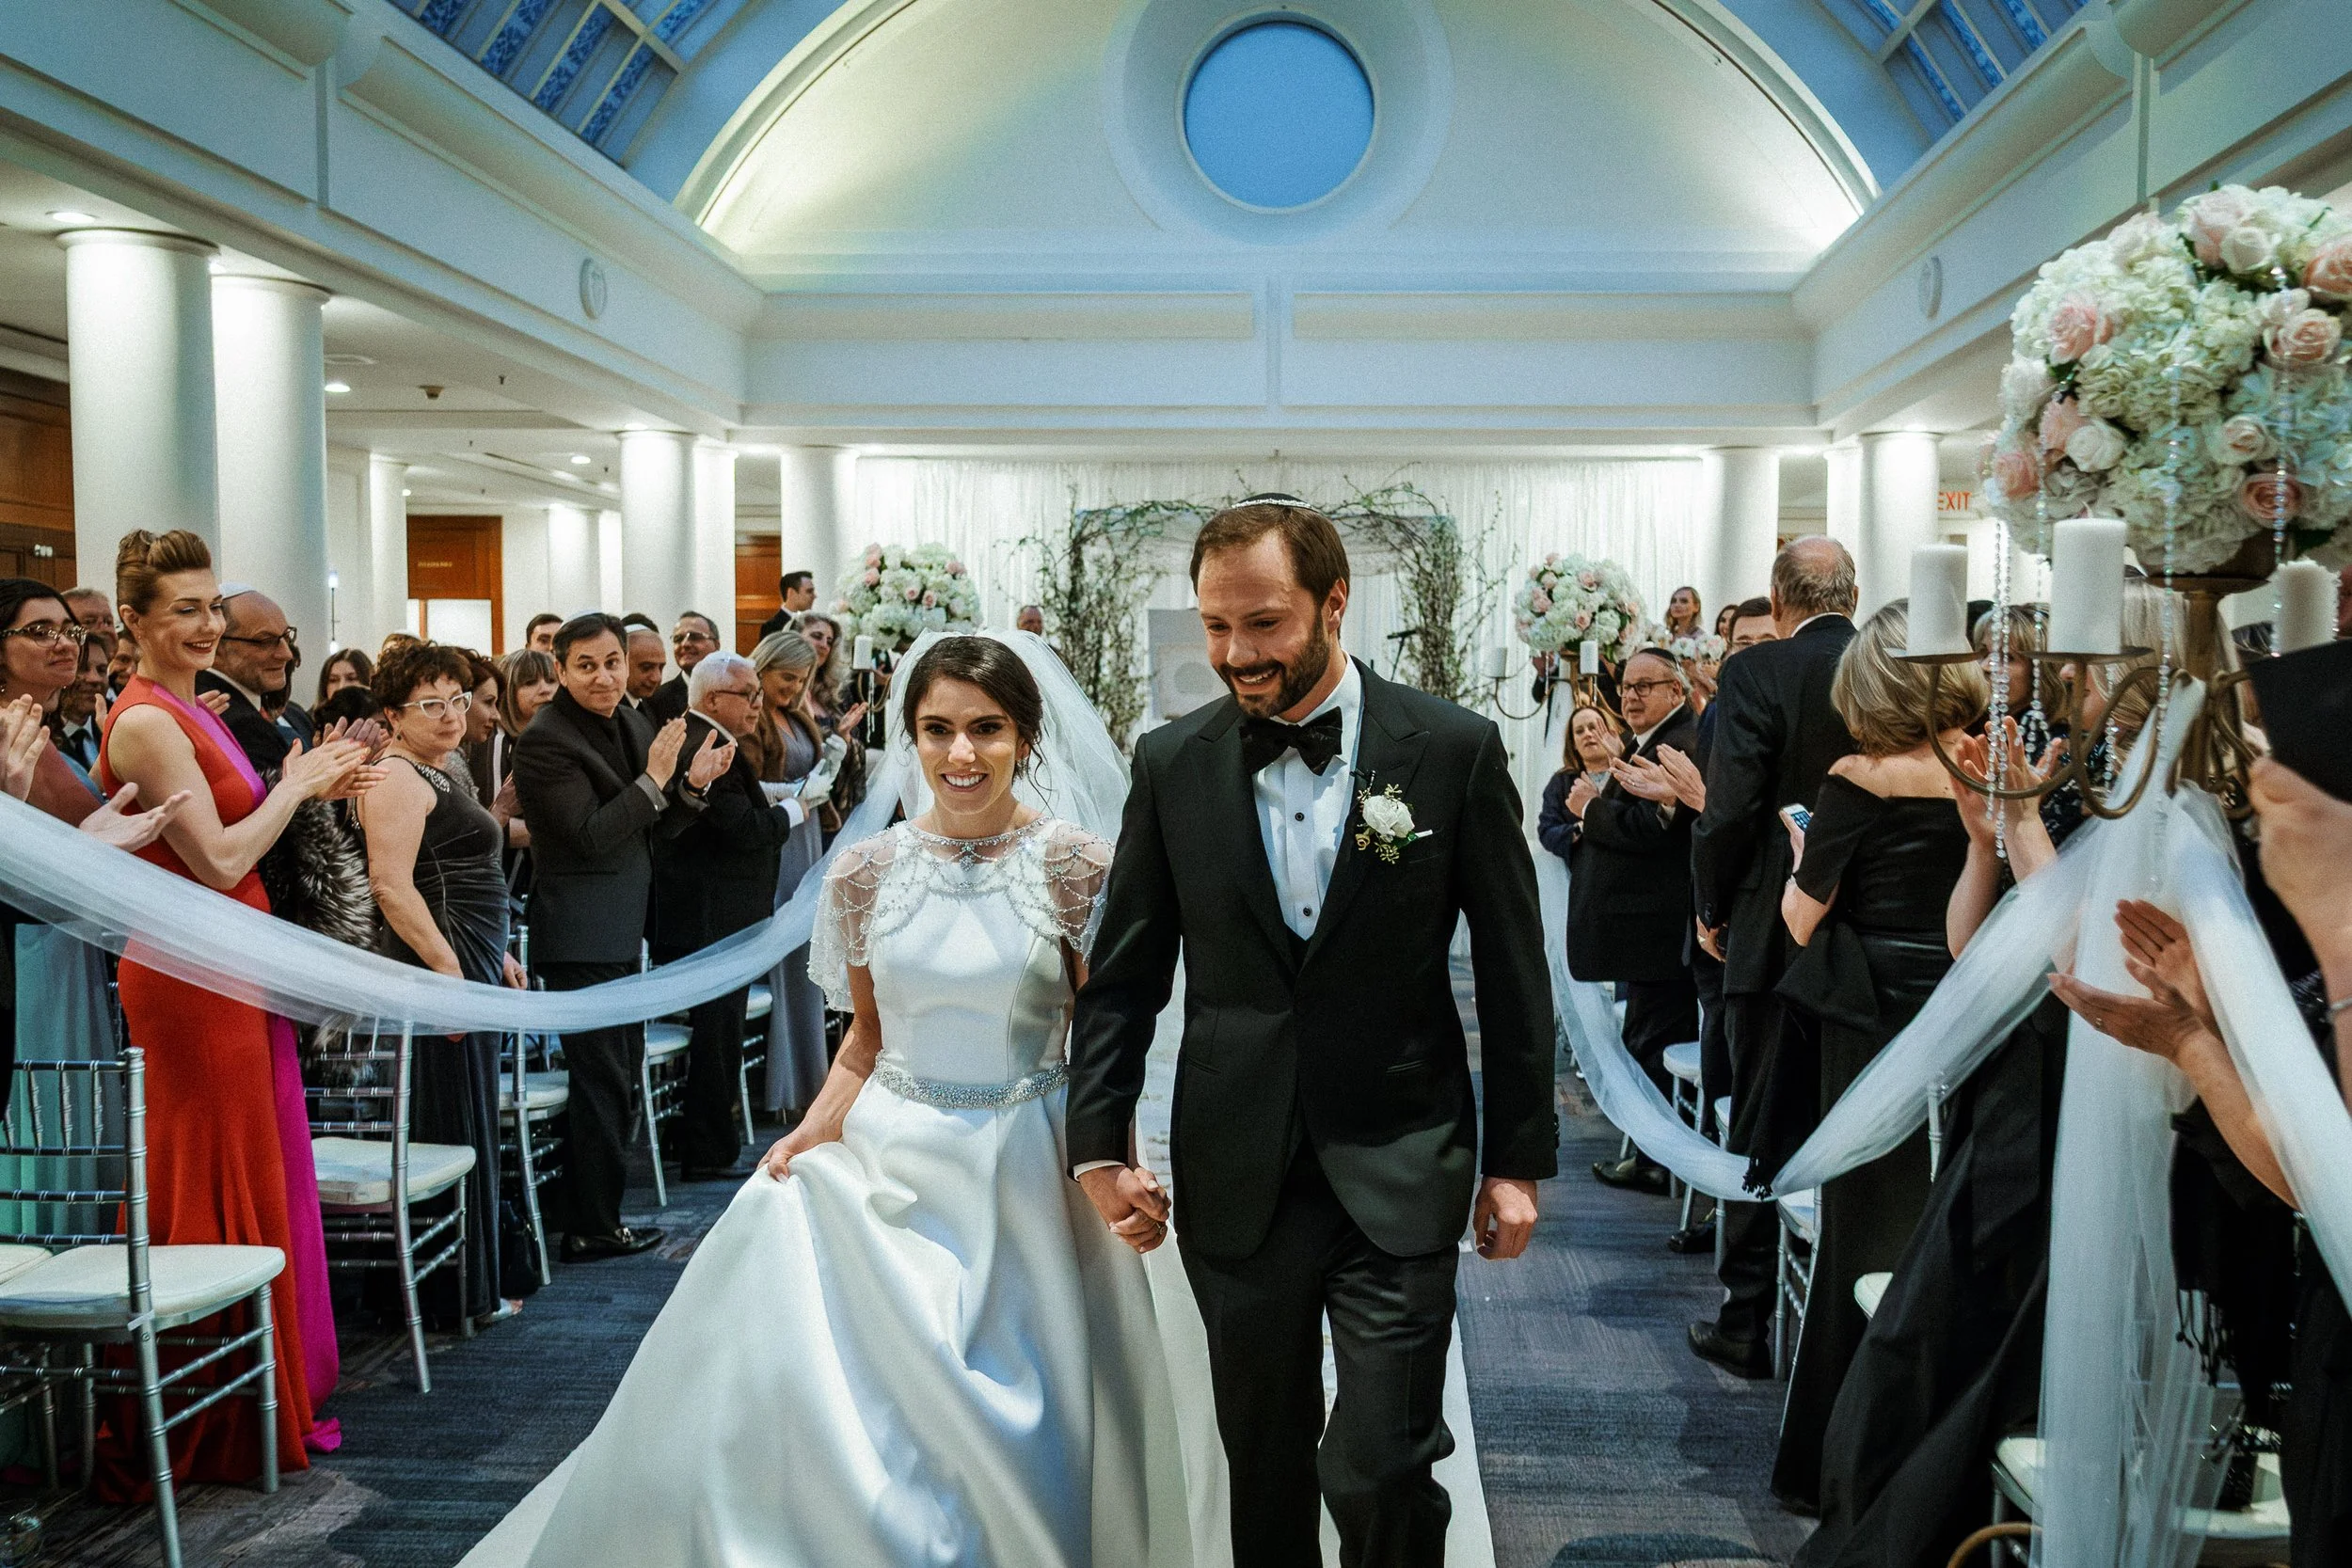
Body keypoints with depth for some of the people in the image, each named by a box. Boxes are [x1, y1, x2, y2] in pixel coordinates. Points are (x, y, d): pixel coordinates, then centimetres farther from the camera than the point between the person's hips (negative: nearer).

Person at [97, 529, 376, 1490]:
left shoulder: (188, 711, 13)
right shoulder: (146, 721, -16)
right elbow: (218, 861, -20)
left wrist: (309, 791, 6)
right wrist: (293, 786, -8)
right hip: (194, 972, -9)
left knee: (259, 1174, 15)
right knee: (220, 1188, 0)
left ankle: (273, 1393, 27)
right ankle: (225, 1426, 14)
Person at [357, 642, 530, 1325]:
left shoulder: (440, 774, 18)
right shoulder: (397, 780, -13)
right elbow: (392, 885, -22)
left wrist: (496, 955, 21)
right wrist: (449, 969, -25)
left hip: (467, 963, 10)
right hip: (436, 963, -10)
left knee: (472, 1125, 14)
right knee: (451, 1127, -3)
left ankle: (476, 1286, 22)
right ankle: (453, 1294, 7)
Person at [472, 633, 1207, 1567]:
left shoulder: (1076, 867, -8)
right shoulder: (867, 873, 0)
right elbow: (869, 1035, 10)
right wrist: (812, 1134, -5)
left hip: (1026, 1176, -2)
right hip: (889, 1168, 2)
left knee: (1019, 1427, 6)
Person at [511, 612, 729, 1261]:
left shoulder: (633, 723, 9)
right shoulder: (545, 740, -15)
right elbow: (593, 837, -22)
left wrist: (692, 783, -3)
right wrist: (654, 778, -22)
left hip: (622, 931, 9)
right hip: (581, 935, -9)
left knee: (620, 1072, 16)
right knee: (600, 1082, -2)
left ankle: (597, 1216, 29)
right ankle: (592, 1229, 10)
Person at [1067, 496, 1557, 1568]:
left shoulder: (1455, 751, -5)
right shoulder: (1171, 764, 0)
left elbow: (1513, 969, -1)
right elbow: (1126, 972, 6)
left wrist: (1519, 1156, 1)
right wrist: (1100, 1139, 0)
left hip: (1398, 1169, -2)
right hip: (1236, 1179, 3)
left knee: (1379, 1472, -4)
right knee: (1262, 1463, 16)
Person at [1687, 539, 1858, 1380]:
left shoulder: (1757, 672, -12)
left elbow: (1730, 809, -15)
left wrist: (1712, 909, 0)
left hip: (1776, 939, -4)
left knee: (1762, 1131, 6)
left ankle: (1749, 1324, 14)